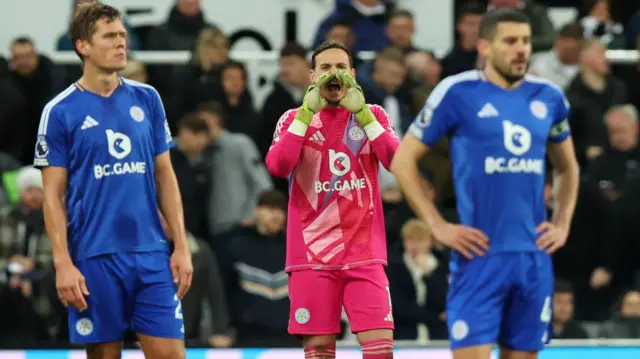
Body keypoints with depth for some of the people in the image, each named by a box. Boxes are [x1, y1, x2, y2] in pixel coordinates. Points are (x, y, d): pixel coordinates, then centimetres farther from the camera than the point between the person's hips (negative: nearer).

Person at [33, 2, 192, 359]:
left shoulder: (147, 99, 8)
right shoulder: (61, 111, -2)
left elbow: (165, 176, 12)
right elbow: (54, 194, -2)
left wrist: (181, 246, 5)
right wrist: (63, 263, -10)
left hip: (152, 253, 3)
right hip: (95, 258, -3)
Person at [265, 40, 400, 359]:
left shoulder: (373, 115, 9)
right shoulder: (295, 118, 6)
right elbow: (277, 166, -12)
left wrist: (361, 112, -14)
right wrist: (307, 111, -15)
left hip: (364, 253, 0)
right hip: (311, 253, 0)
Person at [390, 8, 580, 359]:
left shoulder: (548, 97, 9)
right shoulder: (458, 93, -5)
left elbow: (567, 167, 25)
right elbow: (403, 160, -1)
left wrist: (562, 224, 10)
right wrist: (438, 226, -7)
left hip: (534, 256, 5)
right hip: (480, 254, -5)